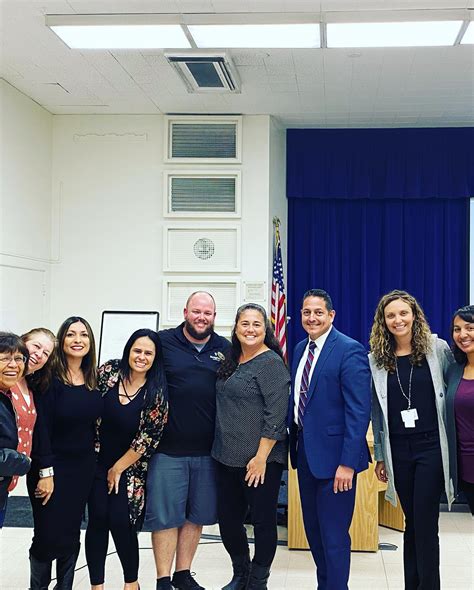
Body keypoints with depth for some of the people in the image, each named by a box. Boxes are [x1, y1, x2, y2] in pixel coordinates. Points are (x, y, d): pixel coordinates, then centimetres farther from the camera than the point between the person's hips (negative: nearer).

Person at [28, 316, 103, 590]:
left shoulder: (93, 380, 4)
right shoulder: (50, 378, -13)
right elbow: (41, 427, -15)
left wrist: (94, 461, 8)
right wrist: (45, 472, -17)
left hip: (83, 468, 5)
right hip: (53, 467, -5)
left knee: (71, 534, 12)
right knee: (48, 535, -1)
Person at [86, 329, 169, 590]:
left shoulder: (156, 393, -10)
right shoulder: (108, 371, -5)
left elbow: (148, 437, -9)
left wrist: (119, 468, -6)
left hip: (130, 467, -1)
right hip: (97, 461, 2)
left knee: (121, 522, -6)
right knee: (98, 519, -3)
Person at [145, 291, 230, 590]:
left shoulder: (225, 349, 6)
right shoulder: (163, 342, -3)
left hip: (208, 450, 3)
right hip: (168, 448, -3)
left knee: (197, 514, 13)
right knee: (165, 515, 4)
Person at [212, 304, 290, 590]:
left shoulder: (271, 363, -11)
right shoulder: (232, 360, 11)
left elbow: (276, 415, -16)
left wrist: (261, 457, -20)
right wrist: (221, 449, 14)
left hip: (260, 459, -7)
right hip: (228, 457, 7)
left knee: (263, 520, 6)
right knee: (228, 520, 13)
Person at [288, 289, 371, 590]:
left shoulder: (350, 350, -13)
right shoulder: (301, 349, 11)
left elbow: (359, 411, -17)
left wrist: (348, 463, -21)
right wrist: (295, 443, 10)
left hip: (333, 454, -8)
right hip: (305, 451, 8)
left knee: (334, 534, 0)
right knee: (313, 528, 17)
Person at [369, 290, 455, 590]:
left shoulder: (437, 348, -2)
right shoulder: (376, 359, 4)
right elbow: (377, 411, 9)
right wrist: (380, 455, 11)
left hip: (431, 446, -2)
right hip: (398, 450, 2)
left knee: (425, 522, -4)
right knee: (412, 521, 9)